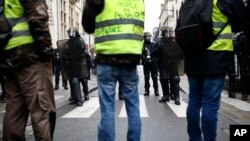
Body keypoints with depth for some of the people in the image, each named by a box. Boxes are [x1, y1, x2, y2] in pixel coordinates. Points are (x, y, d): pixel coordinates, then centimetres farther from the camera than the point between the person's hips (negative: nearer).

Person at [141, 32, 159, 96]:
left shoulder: (153, 44, 10)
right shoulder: (142, 45, 4)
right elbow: (141, 54, -5)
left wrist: (153, 59, -14)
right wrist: (145, 58, -21)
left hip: (153, 63, 1)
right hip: (146, 64, -1)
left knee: (155, 77, 1)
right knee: (146, 77, 2)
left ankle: (156, 90, 7)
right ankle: (147, 90, 8)